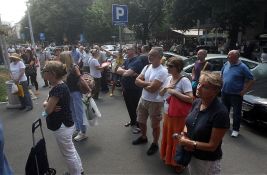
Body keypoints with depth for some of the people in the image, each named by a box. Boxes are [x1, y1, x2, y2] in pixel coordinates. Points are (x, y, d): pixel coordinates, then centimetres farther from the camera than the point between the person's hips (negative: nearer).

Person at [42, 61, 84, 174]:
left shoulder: (58, 88, -26)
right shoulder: (60, 86, 5)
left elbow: (48, 110, -22)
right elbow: (46, 103, 8)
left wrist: (46, 104, -1)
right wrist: (49, 104, -14)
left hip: (62, 127, -10)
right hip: (64, 124, 10)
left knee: (68, 154, 8)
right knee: (71, 150, 24)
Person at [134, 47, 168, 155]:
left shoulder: (162, 71, -21)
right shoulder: (147, 67, 3)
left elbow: (152, 88, -27)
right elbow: (137, 81, -2)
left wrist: (142, 84, -9)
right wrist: (148, 83, -18)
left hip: (155, 102, -7)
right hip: (143, 99, 8)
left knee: (155, 125, 11)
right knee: (141, 121, 22)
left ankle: (155, 144, 32)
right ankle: (143, 137, 47)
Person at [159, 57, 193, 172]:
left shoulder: (184, 80, -18)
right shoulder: (168, 78, 4)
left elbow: (190, 99, -26)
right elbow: (161, 94, 11)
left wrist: (174, 92, -25)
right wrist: (165, 88, -9)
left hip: (178, 116, -7)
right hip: (166, 113, 7)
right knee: (167, 136, 20)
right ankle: (167, 156, 42)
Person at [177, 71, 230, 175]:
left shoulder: (220, 113, -28)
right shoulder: (196, 102, -8)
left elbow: (212, 146, -22)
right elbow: (188, 123, 6)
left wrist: (189, 143, -17)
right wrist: (184, 135, -12)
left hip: (208, 162, -6)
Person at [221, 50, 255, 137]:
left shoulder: (242, 67, -13)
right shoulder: (226, 64, 4)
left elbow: (251, 80, -10)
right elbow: (222, 75, 19)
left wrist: (244, 91, -12)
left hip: (236, 94, -5)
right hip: (225, 93, 5)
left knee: (236, 113, 5)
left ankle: (235, 129, 18)